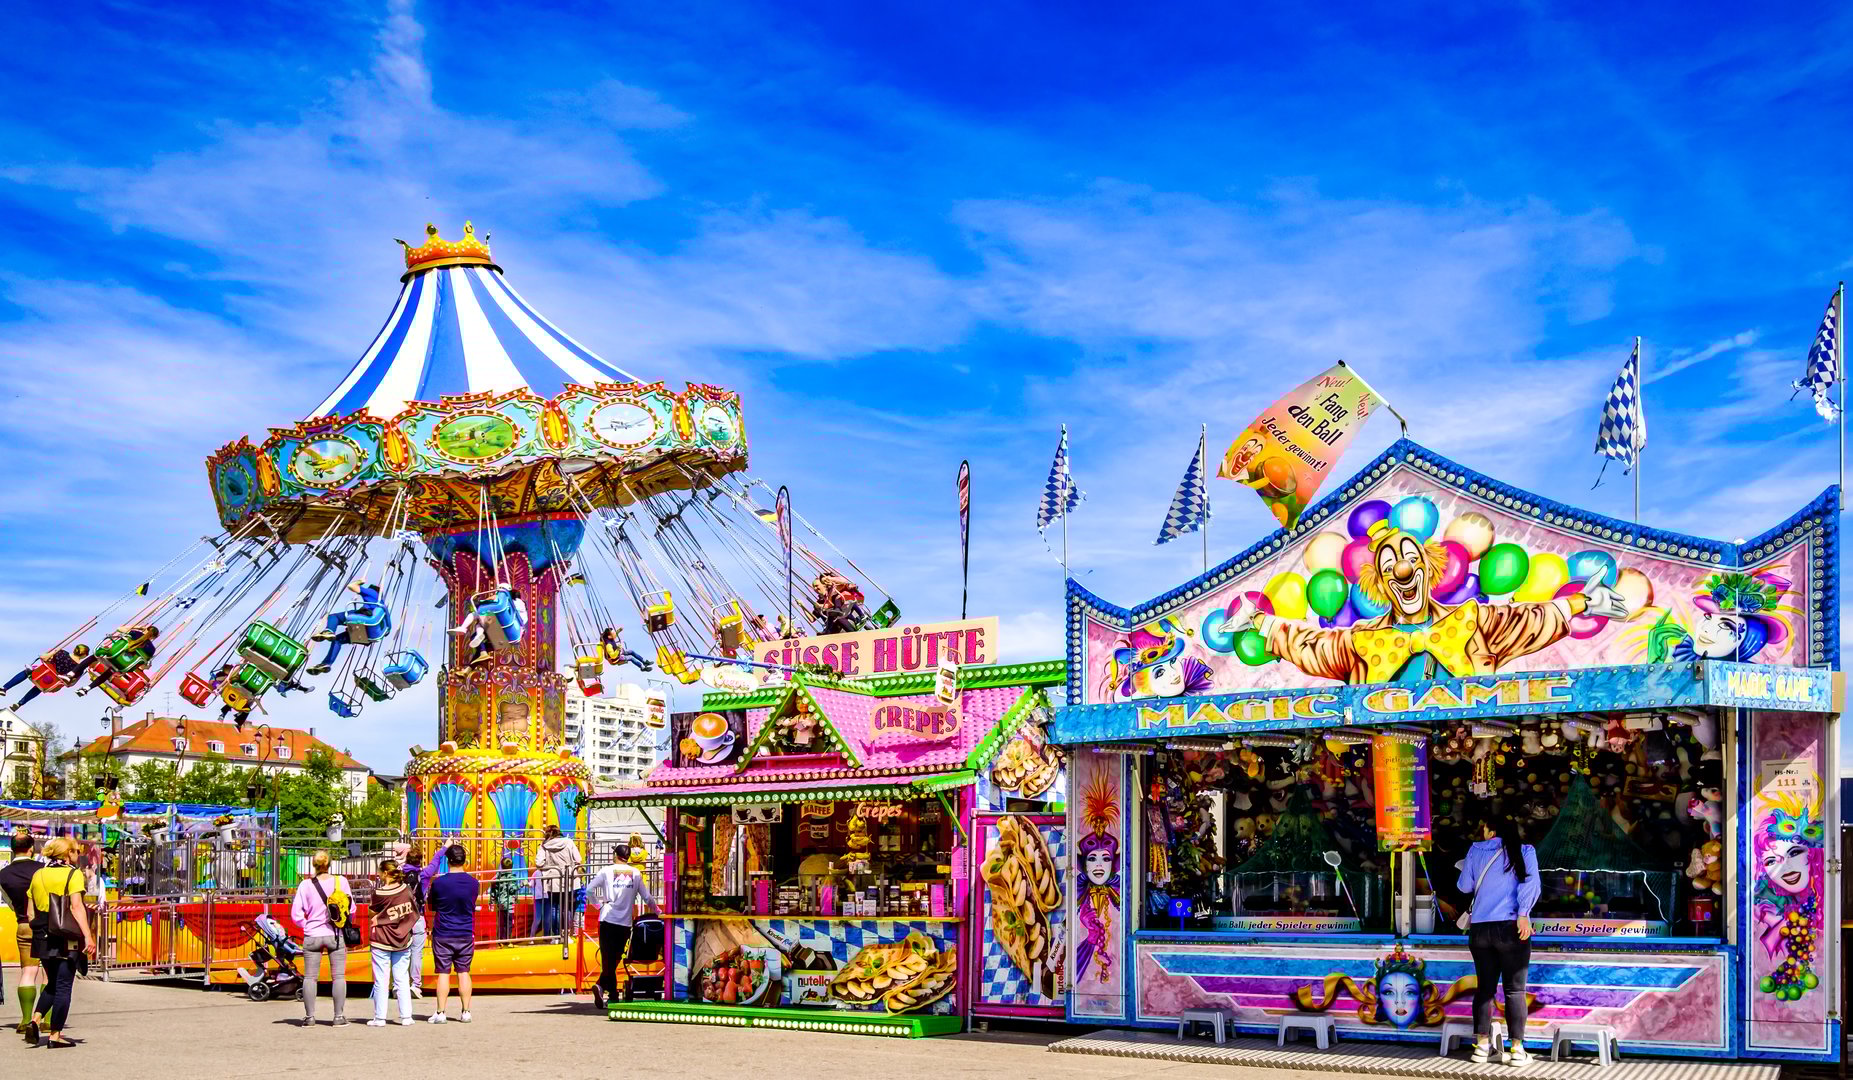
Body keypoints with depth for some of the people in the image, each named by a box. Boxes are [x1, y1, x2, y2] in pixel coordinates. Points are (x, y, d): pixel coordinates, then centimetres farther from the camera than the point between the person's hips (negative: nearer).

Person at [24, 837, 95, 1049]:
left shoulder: (37, 875, 12)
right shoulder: (73, 874, -6)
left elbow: (30, 912, 11)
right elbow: (76, 907, -16)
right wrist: (88, 936, -19)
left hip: (43, 938, 6)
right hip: (66, 939, -6)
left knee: (53, 984, 20)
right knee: (63, 986, 1)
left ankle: (35, 1020, 0)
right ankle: (55, 1034, 2)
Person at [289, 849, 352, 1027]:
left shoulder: (306, 885, -7)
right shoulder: (341, 881, -6)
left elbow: (296, 913, -6)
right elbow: (351, 907, 0)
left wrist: (307, 925, 9)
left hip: (312, 936, 0)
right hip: (335, 935, 0)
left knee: (310, 977, 9)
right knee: (338, 976, 5)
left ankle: (309, 1017, 8)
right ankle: (339, 1016, 2)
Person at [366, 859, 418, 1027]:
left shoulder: (379, 893, -14)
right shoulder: (406, 889, -4)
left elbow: (371, 912, -1)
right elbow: (413, 912, 6)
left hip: (381, 941, -4)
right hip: (403, 941, 4)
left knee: (381, 981, 4)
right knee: (402, 980, 9)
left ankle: (379, 1018, 7)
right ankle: (406, 1017, 9)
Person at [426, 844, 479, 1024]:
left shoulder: (439, 882, -11)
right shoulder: (473, 883, -3)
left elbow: (432, 907, 3)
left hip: (443, 935, -2)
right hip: (466, 934, 2)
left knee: (443, 973, 3)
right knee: (463, 972, 9)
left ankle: (440, 1013, 2)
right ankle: (465, 1012, 9)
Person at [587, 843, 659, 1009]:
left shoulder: (607, 871, 4)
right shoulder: (636, 873, 7)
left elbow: (589, 890, -3)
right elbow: (646, 897, 9)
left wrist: (598, 903, 11)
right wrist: (656, 911, 25)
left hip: (607, 920, 0)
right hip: (625, 922, 0)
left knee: (608, 959, 3)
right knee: (615, 959, 6)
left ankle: (612, 994, -6)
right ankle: (602, 985, -12)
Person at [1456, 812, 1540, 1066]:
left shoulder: (1476, 851, 10)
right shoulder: (1524, 851, 4)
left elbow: (1465, 886, 18)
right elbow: (1530, 881, -12)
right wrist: (1523, 914, -18)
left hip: (1479, 929, 3)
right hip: (1510, 927, -3)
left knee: (1485, 987, 10)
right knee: (1515, 989, 2)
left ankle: (1482, 1045, 7)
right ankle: (1516, 1048, -2)